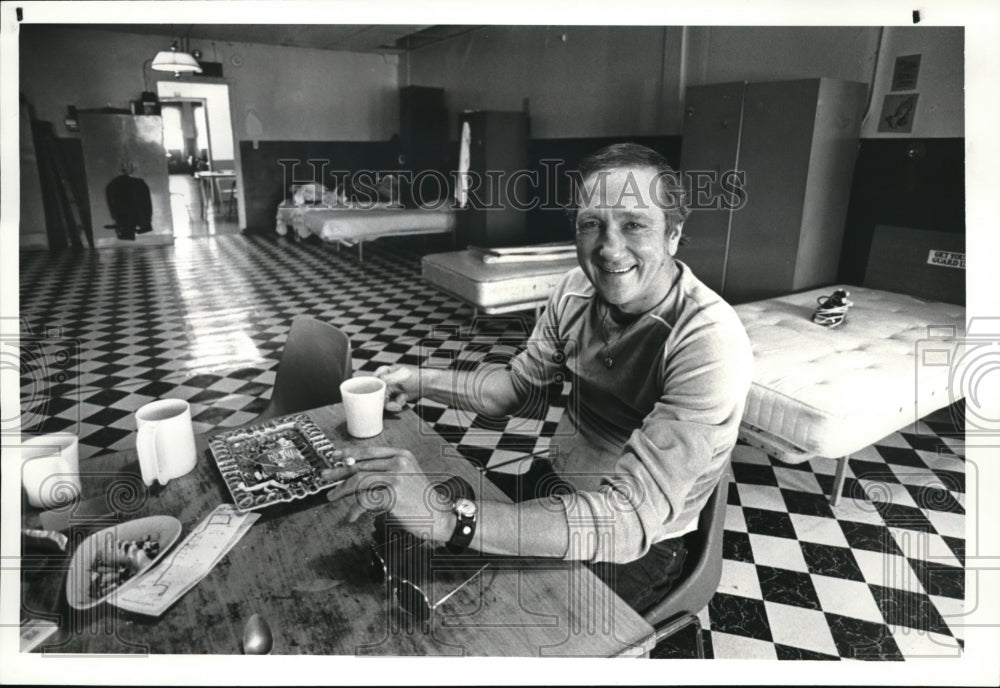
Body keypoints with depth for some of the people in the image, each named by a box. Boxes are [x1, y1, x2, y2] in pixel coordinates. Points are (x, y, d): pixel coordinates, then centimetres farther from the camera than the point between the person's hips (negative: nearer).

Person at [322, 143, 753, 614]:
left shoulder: (710, 343, -29)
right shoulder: (579, 289, -8)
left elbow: (633, 517, -36)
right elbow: (518, 384, 7)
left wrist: (446, 520, -44)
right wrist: (421, 381, -6)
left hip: (636, 549, -5)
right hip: (557, 492, 6)